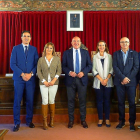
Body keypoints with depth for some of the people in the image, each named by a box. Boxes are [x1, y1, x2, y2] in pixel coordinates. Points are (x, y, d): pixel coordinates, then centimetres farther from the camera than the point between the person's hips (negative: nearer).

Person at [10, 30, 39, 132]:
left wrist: (31, 74, -10)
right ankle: (17, 123, 10)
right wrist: (22, 74, -11)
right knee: (17, 101, 0)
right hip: (19, 78, -1)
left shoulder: (34, 49, 10)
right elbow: (12, 64, -1)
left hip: (31, 78, 1)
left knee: (30, 101, 5)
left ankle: (29, 121, 20)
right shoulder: (16, 48, 6)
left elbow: (36, 64, 5)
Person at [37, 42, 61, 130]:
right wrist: (44, 81, -8)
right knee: (45, 101, -4)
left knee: (52, 101, 4)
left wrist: (54, 80, -9)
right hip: (43, 83, 0)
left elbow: (59, 70, 3)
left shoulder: (57, 59, 6)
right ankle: (45, 121, 3)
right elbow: (38, 71, 3)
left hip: (54, 83, 0)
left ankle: (52, 120, 15)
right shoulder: (41, 59, 7)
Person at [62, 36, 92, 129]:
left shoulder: (85, 52, 8)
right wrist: (69, 72, -14)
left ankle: (83, 120, 19)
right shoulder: (66, 53, 6)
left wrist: (83, 72, -10)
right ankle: (71, 120, 19)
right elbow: (63, 66, 3)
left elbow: (89, 65, 6)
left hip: (82, 79, 1)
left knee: (82, 100, 6)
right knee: (71, 100, 6)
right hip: (70, 79, 0)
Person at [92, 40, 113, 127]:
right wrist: (101, 79, -9)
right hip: (98, 82, 0)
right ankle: (100, 119, 11)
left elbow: (111, 69, 2)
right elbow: (94, 70, 1)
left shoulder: (109, 56, 7)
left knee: (107, 100, 2)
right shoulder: (95, 57, 7)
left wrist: (106, 79, -11)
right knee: (99, 100, 3)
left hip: (108, 82, 0)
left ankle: (107, 119, 10)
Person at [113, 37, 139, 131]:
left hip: (131, 82, -1)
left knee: (132, 102, 1)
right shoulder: (116, 54, 8)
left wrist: (128, 78, -11)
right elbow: (115, 67, -1)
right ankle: (121, 121, 18)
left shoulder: (134, 54, 6)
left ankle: (132, 123, 12)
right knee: (121, 102, 7)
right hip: (119, 82, 1)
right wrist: (123, 78, -12)